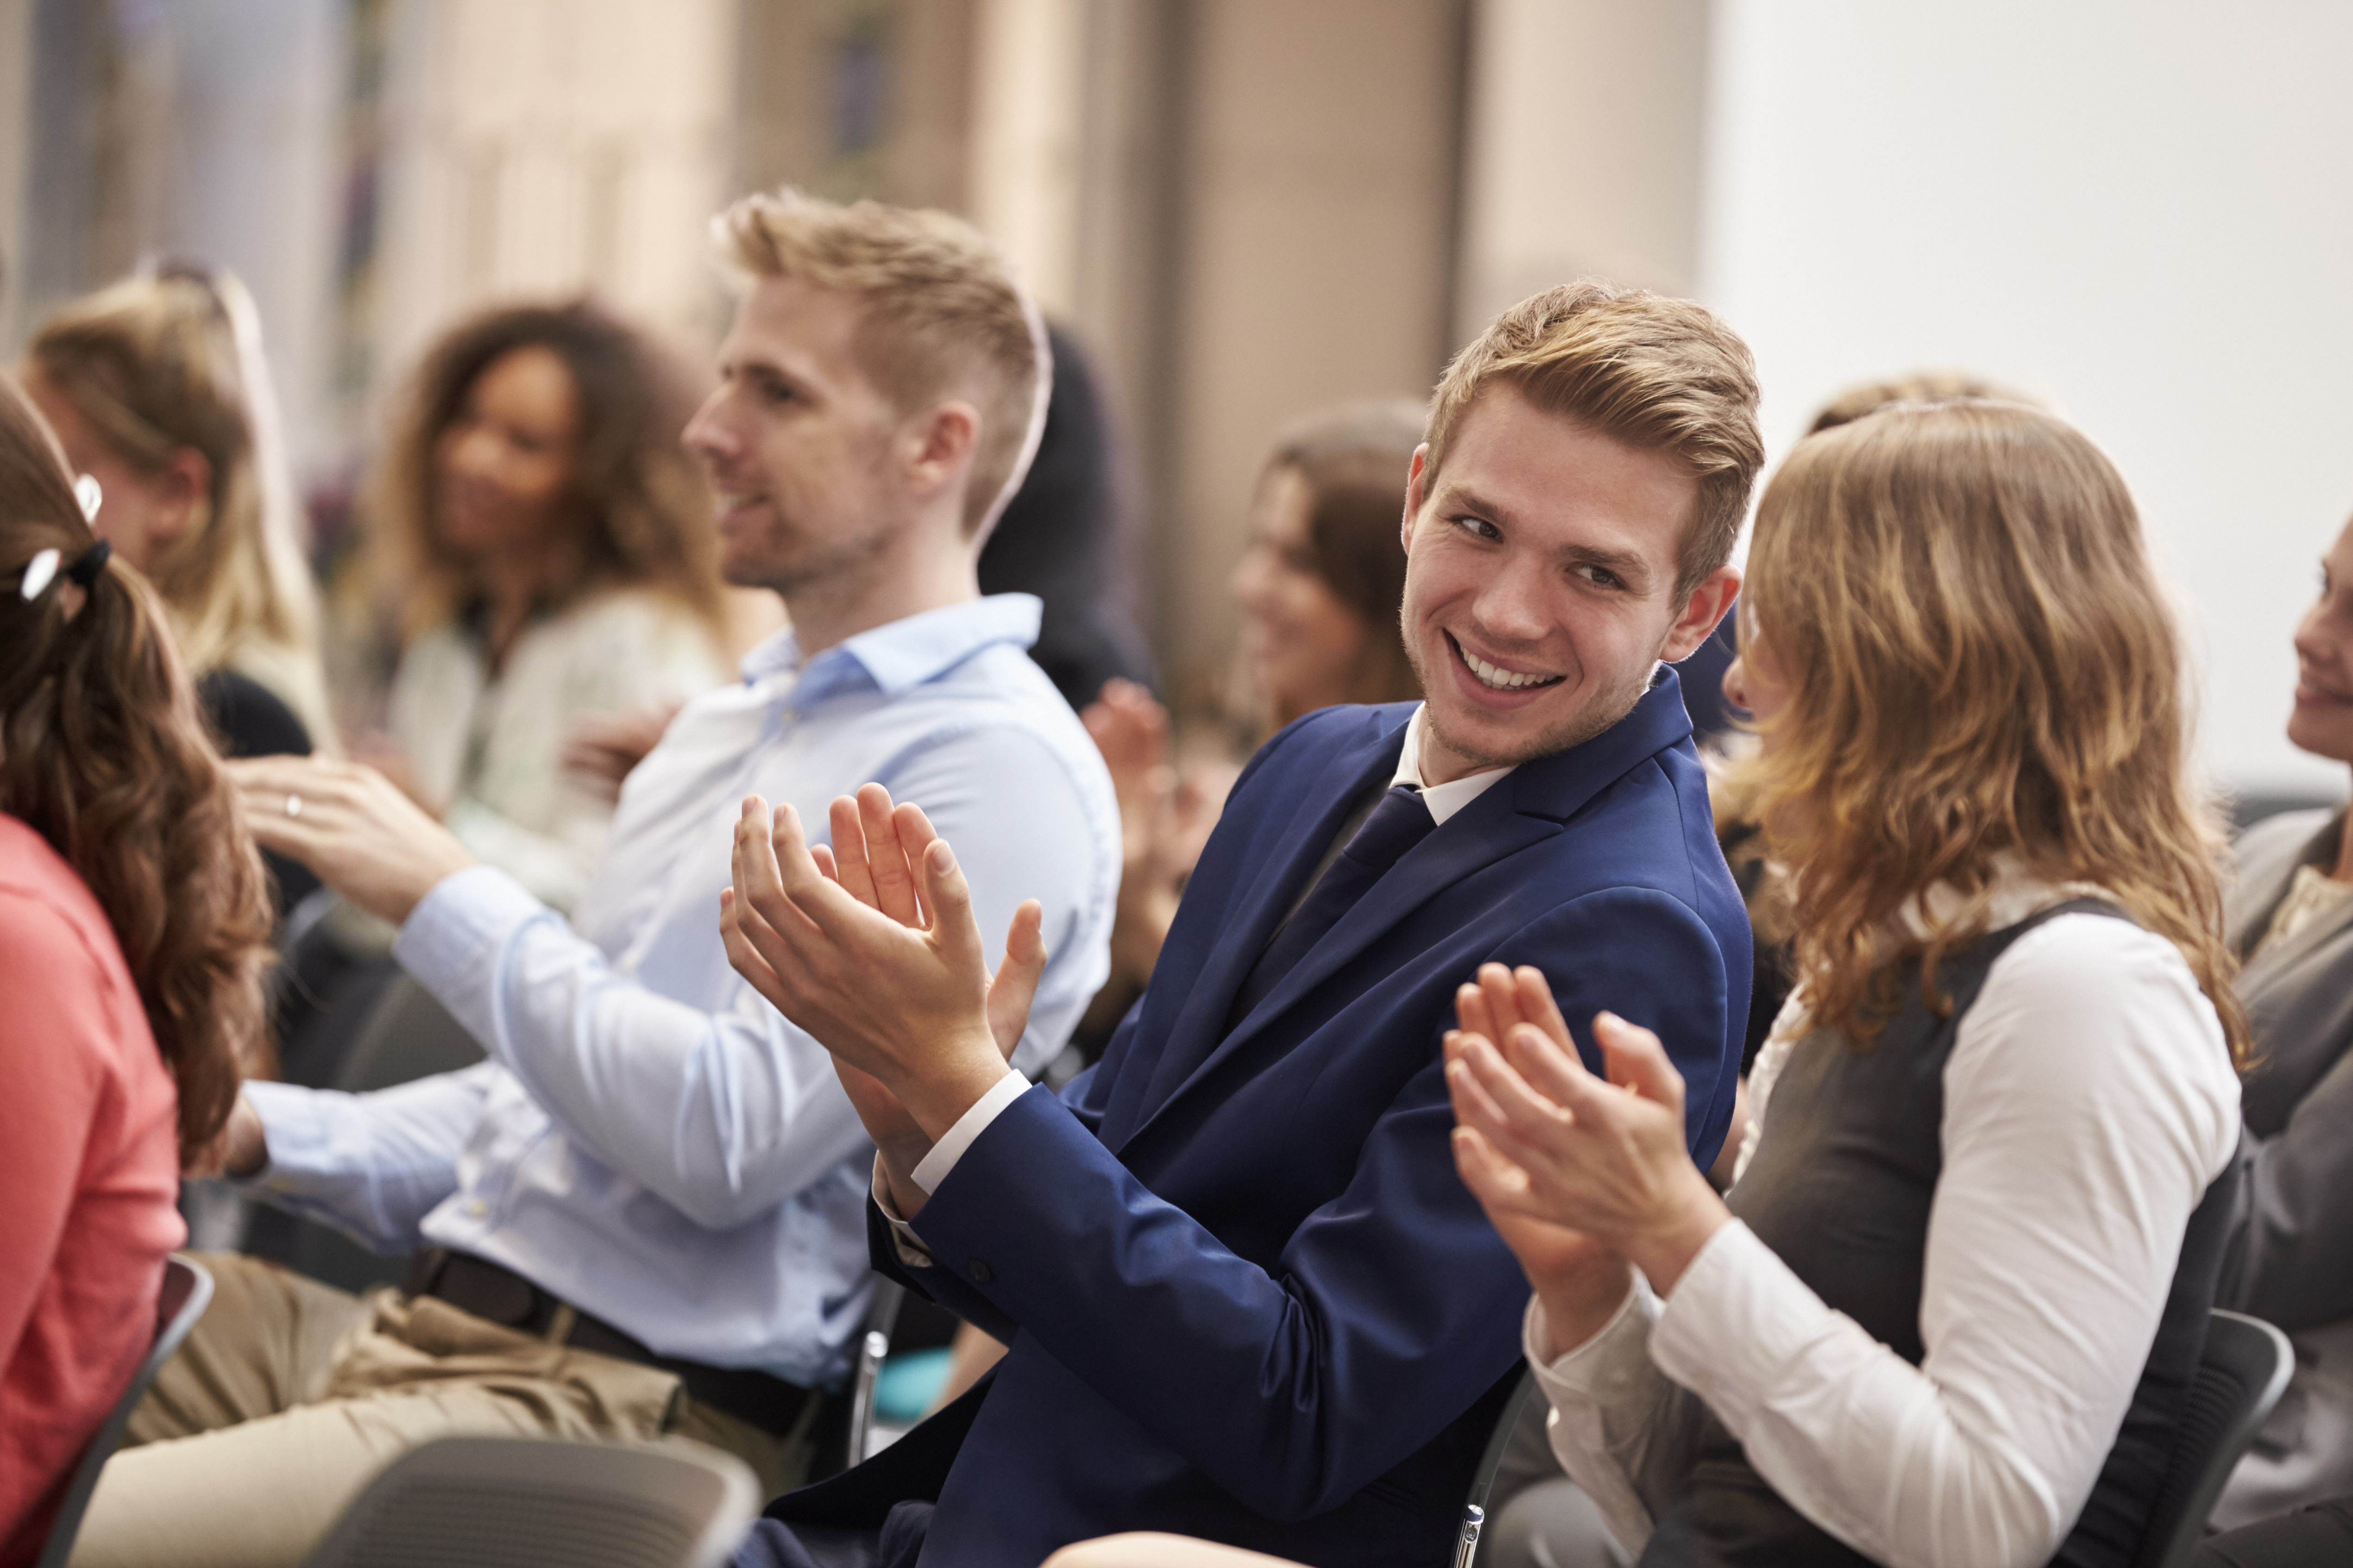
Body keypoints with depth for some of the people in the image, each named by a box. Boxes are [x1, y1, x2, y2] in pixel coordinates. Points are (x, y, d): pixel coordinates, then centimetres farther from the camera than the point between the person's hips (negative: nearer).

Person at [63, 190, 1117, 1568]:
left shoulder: (997, 769, -10)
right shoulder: (732, 724, 23)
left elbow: (732, 1136, -19)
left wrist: (448, 898, -9)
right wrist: (270, 1133, 10)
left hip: (645, 1396, -9)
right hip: (420, 1322, 10)